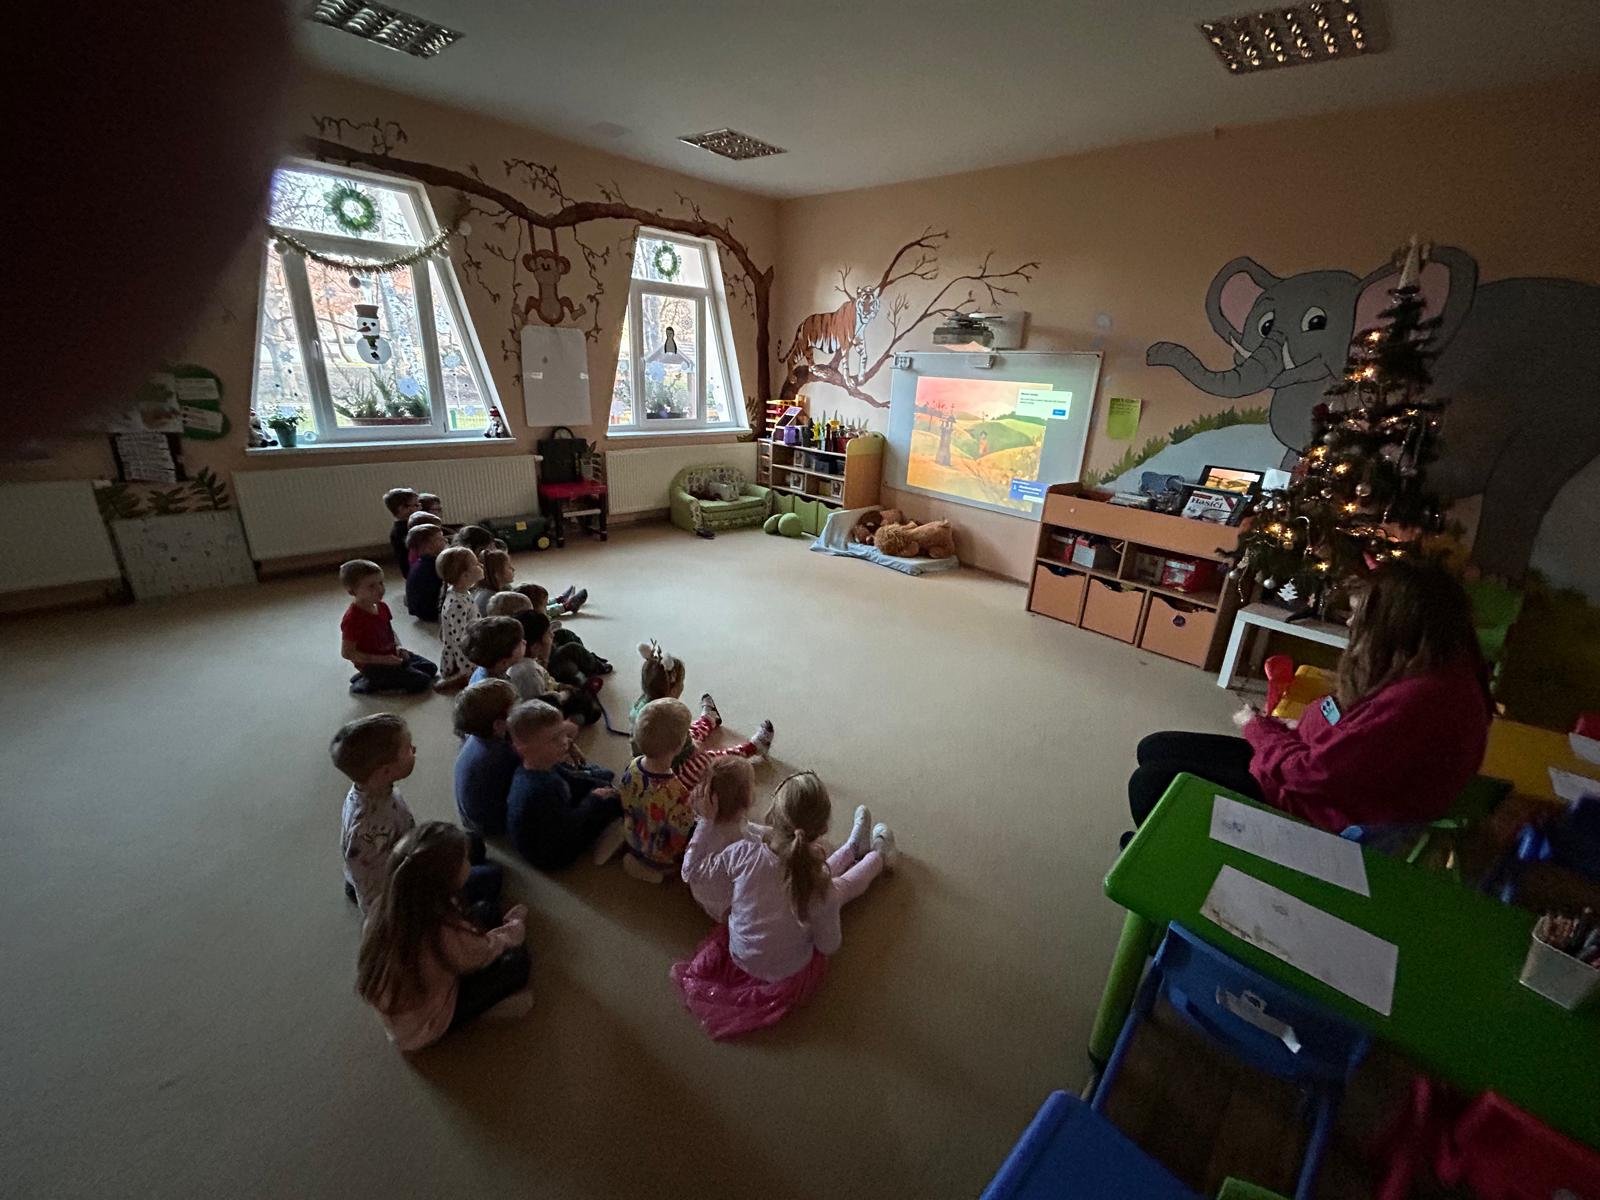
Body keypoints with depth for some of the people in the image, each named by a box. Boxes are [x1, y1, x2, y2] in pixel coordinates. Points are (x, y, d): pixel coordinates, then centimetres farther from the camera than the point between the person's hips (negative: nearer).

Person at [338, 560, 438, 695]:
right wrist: (382, 660, -23)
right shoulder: (352, 618, -24)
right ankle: (369, 683, -3)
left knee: (431, 668, 10)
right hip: (373, 664, -8)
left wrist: (398, 646, -4)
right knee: (422, 681, -15)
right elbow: (347, 652, -20)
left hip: (391, 655, 8)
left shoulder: (381, 607, 1)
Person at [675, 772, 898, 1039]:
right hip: (787, 976, -2)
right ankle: (877, 857, 50)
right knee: (841, 885, 19)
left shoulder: (743, 853, -33)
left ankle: (855, 846, 50)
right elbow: (828, 945, -17)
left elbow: (691, 872, -15)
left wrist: (706, 822, -12)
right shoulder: (820, 886, -36)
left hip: (740, 957, 2)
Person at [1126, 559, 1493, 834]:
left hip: (1320, 813, -10)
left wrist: (1257, 727, -8)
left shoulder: (1417, 700, -29)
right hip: (1315, 783, 10)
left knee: (1151, 784, -13)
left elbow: (1313, 771, -24)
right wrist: (1292, 730, 1)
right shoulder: (1426, 670, 3)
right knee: (1154, 750, 7)